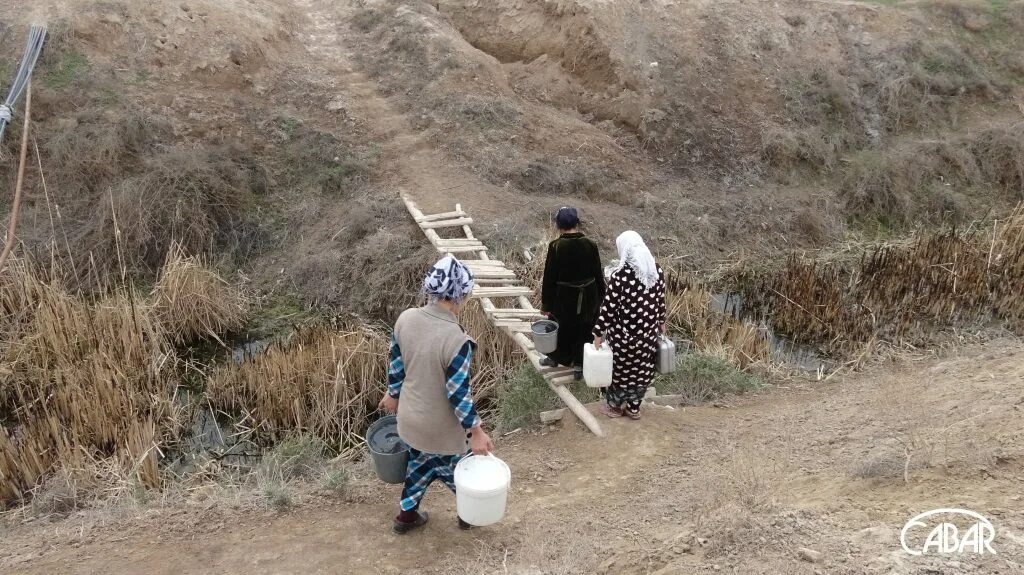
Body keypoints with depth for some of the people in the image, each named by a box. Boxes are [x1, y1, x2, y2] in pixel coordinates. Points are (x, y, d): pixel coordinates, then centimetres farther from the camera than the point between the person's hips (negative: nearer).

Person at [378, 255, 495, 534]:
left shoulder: (406, 318, -13)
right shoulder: (456, 339, -32)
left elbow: (396, 364, 2)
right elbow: (458, 393, -25)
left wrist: (393, 394, 19)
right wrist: (476, 431, -13)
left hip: (410, 416, 5)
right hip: (439, 427, -5)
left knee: (420, 464, 29)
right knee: (452, 470, 21)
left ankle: (407, 515, 45)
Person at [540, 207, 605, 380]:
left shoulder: (556, 247, -16)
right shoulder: (590, 245, -9)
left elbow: (549, 277, -12)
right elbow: (598, 274, -2)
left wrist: (546, 304, -3)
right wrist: (601, 298, 11)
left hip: (564, 296, -1)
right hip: (588, 297, 2)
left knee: (560, 327, 20)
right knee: (583, 330, 17)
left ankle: (554, 358, 40)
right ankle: (579, 364, 24)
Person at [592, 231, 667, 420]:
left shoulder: (621, 274, -20)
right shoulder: (657, 271, -4)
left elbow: (609, 306, -17)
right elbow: (661, 301, 6)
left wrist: (598, 333, -9)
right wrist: (661, 322, 22)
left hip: (624, 333, -5)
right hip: (649, 333, 5)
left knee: (620, 367, 15)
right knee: (642, 369, 18)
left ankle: (614, 406, 32)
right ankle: (634, 408, 32)